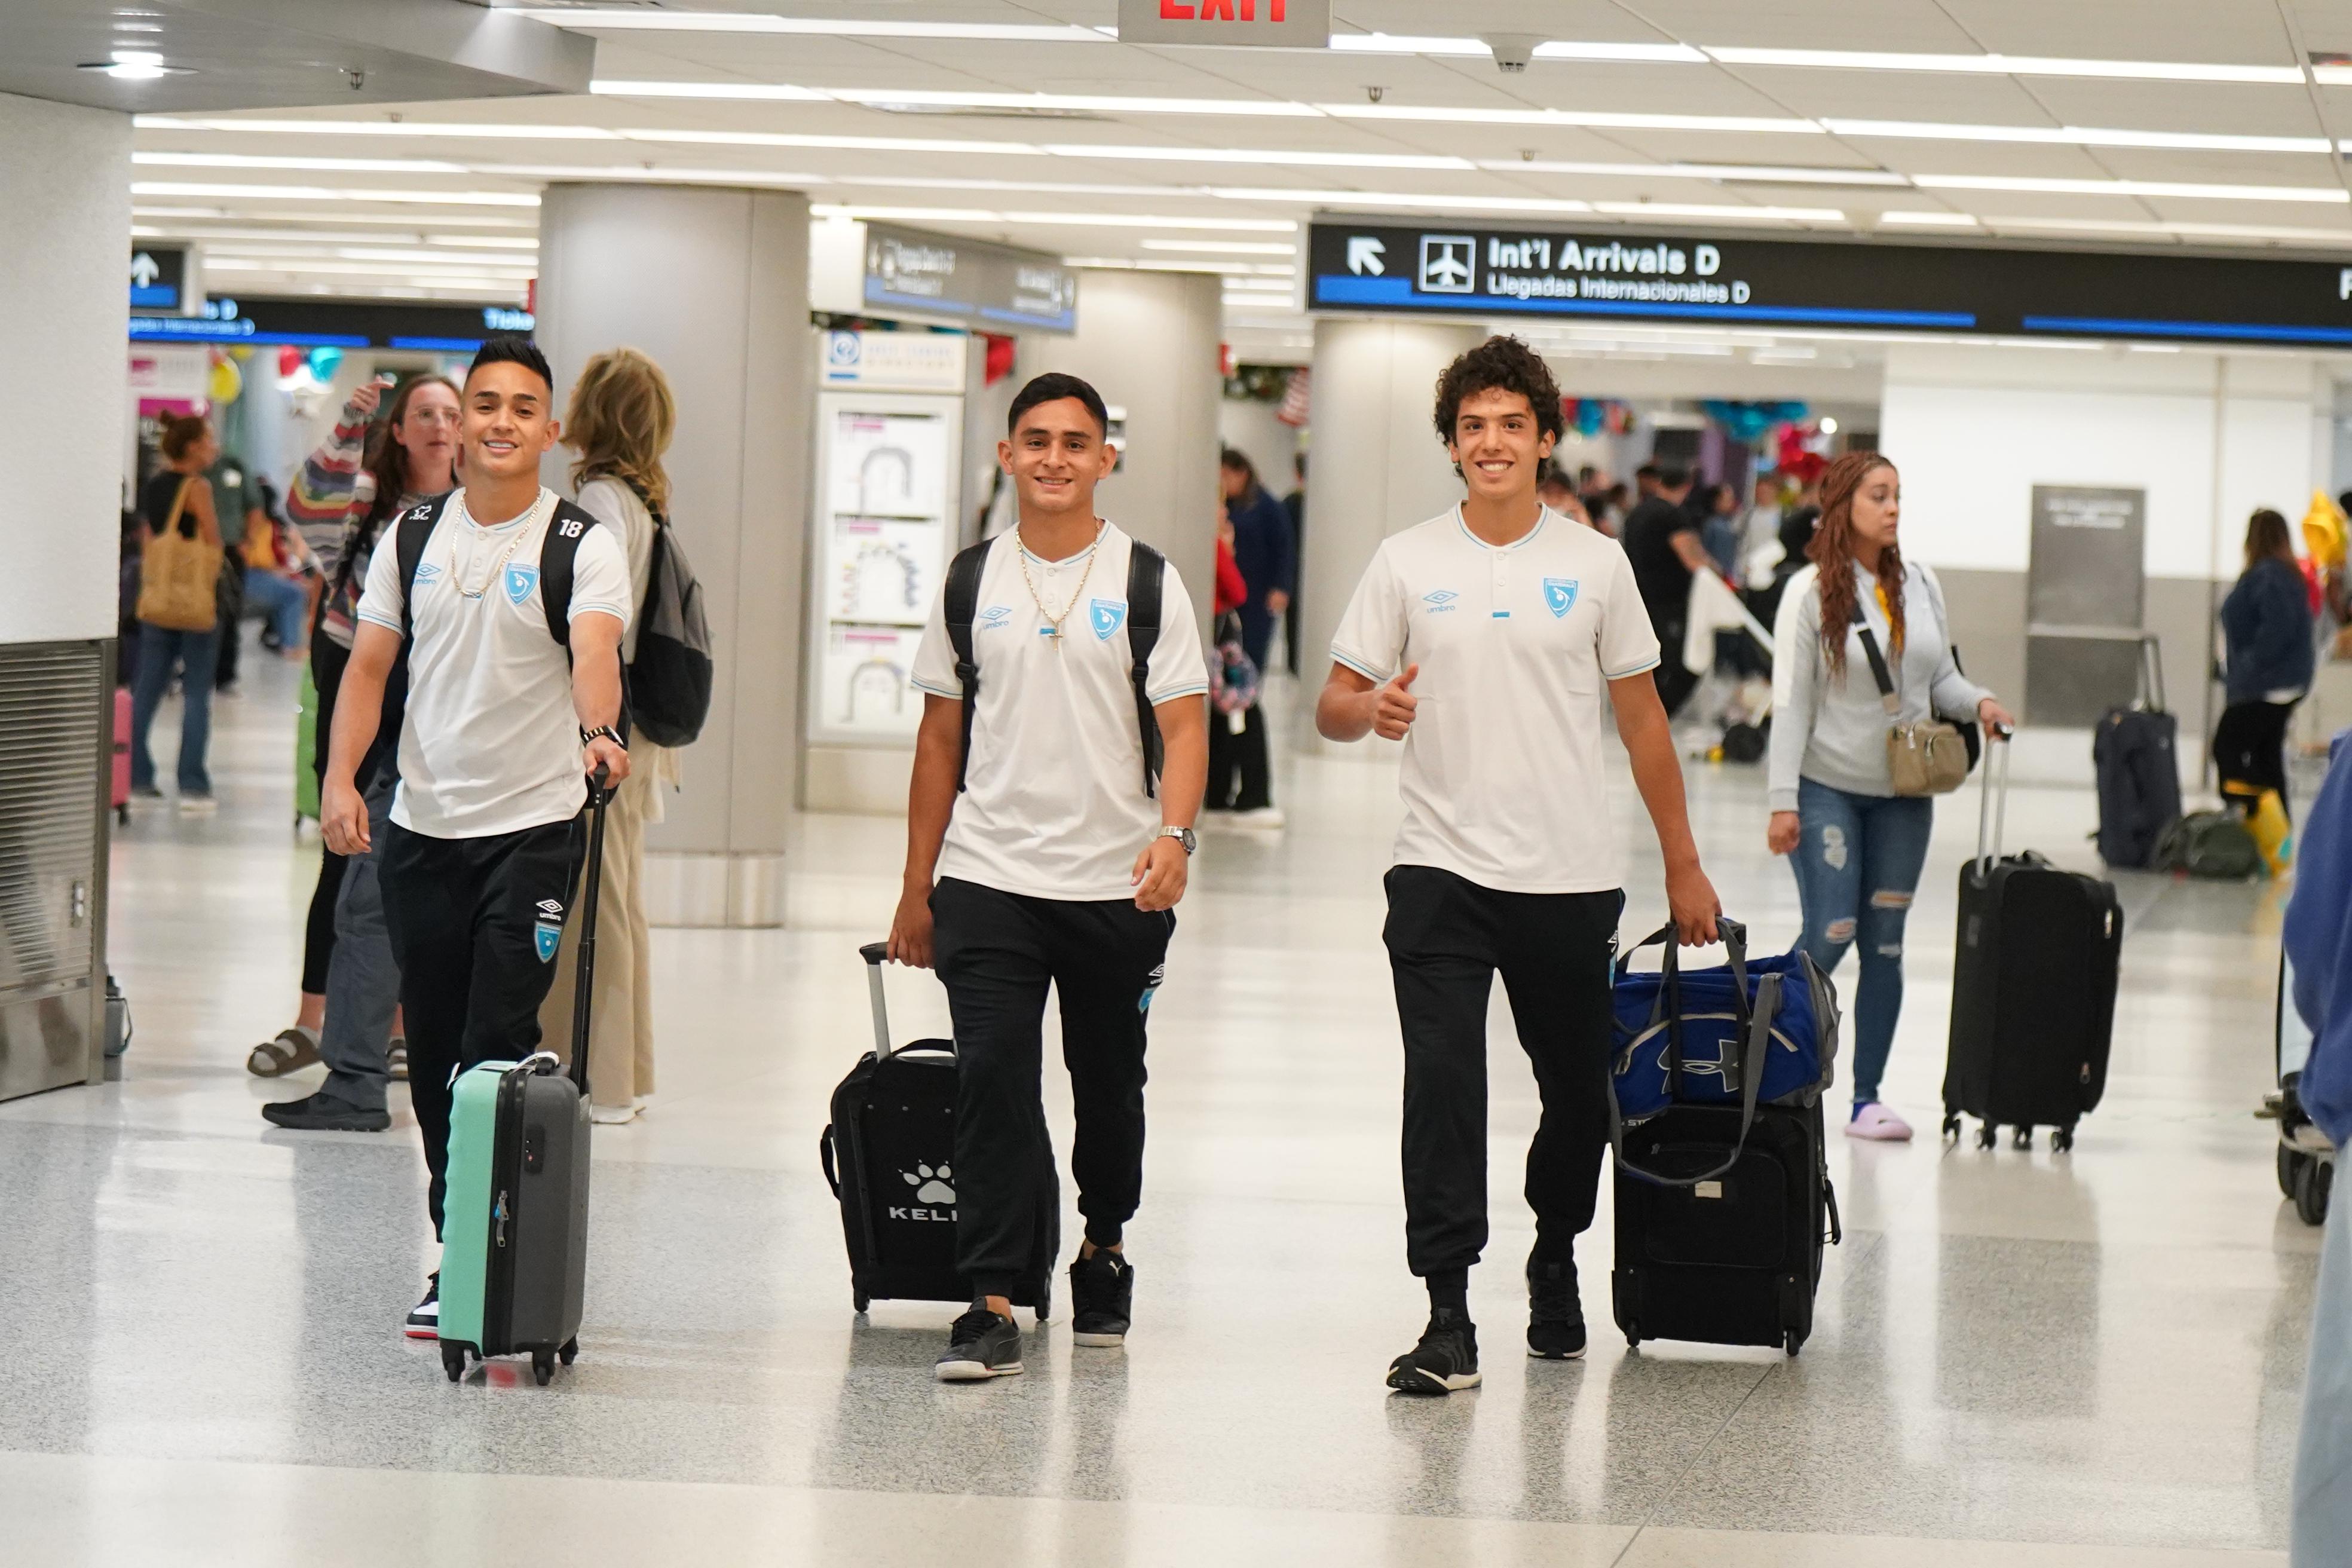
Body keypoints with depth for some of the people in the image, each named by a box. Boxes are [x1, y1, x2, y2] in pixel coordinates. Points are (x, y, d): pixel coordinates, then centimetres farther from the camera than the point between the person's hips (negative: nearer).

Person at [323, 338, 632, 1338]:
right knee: (435, 1054, 8)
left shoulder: (583, 545, -4)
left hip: (533, 825, -4)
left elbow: (594, 653, -21)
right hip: (420, 826, 4)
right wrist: (341, 779, -6)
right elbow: (369, 665, 9)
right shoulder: (414, 535, 9)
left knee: (497, 1051, -9)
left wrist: (598, 731, -42)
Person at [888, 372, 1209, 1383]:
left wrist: (1174, 835, -23)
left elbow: (1185, 728, -5)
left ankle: (1103, 1247, 37)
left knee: (1108, 1083, 12)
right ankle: (991, 1306, -13)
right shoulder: (973, 580, 7)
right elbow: (941, 739, 12)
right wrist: (915, 890, 11)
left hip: (1118, 884, 0)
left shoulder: (1147, 581, 1)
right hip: (987, 880, 1)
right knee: (991, 1079, -12)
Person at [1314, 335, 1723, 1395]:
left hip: (1573, 879, 1)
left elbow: (1641, 719, 11)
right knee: (1442, 1090, -11)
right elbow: (1333, 708, 4)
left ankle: (1555, 1262, 36)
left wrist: (1682, 865, 10)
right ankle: (1447, 1322, -12)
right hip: (1442, 871, -1)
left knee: (1576, 1091, 11)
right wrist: (1371, 710, -20)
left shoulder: (1595, 565, 6)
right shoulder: (1407, 564, 4)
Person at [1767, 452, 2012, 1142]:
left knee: (1885, 941, 5)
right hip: (1829, 789, -4)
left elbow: (1940, 677, 13)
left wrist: (1977, 702, -10)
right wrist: (1784, 800, -13)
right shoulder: (1811, 591, -7)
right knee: (1830, 935, -9)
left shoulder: (1921, 585, 5)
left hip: (1905, 791, 4)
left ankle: (1867, 1098, 10)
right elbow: (1791, 701, -9)